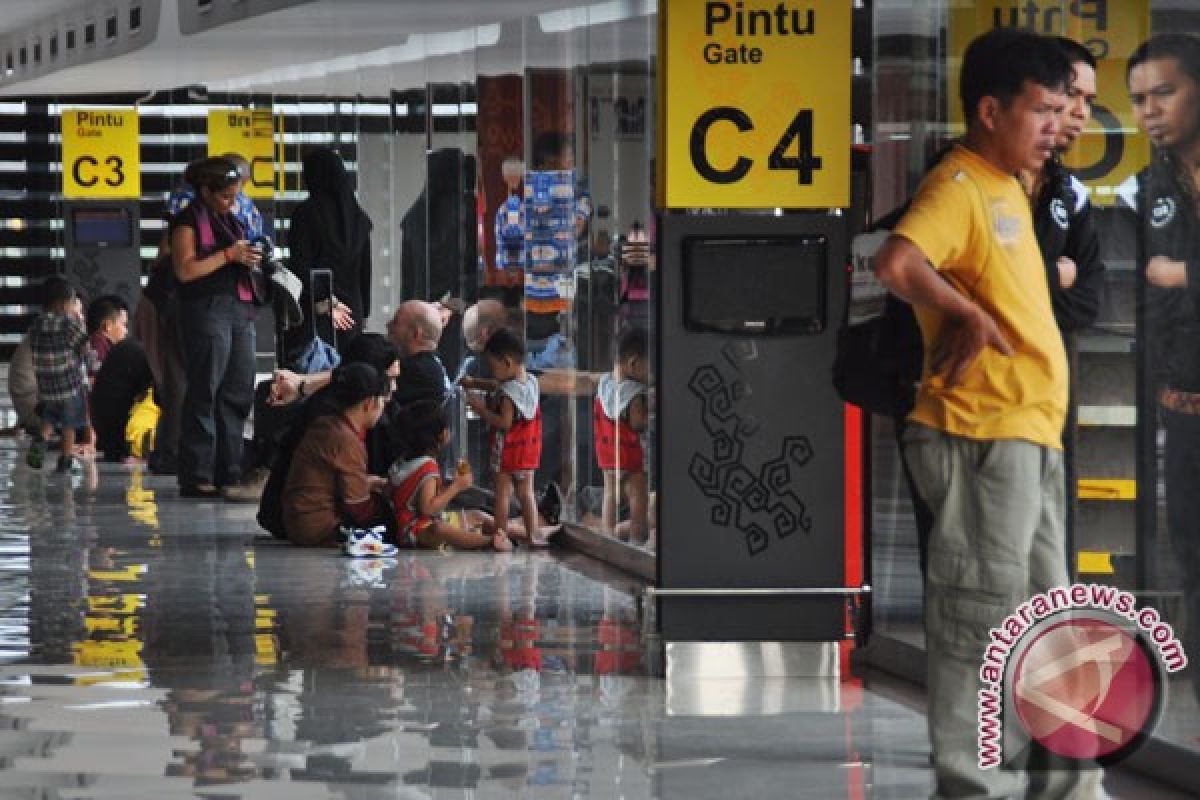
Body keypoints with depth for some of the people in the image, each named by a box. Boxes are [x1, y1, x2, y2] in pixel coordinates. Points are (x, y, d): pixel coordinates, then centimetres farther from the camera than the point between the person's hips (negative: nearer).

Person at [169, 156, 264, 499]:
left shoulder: (232, 221, 22)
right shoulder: (189, 221, -2)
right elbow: (185, 270, -12)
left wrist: (251, 262, 9)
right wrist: (228, 255, -14)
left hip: (241, 310, 8)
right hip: (207, 310, -8)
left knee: (238, 393, 5)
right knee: (205, 394, -8)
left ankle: (228, 472, 9)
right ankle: (197, 477, -8)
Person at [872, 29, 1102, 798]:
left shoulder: (1009, 188, 15)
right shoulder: (959, 185, -13)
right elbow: (896, 263, -31)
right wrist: (969, 317, -19)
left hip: (1031, 434, 10)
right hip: (984, 436, -10)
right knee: (981, 614, -5)